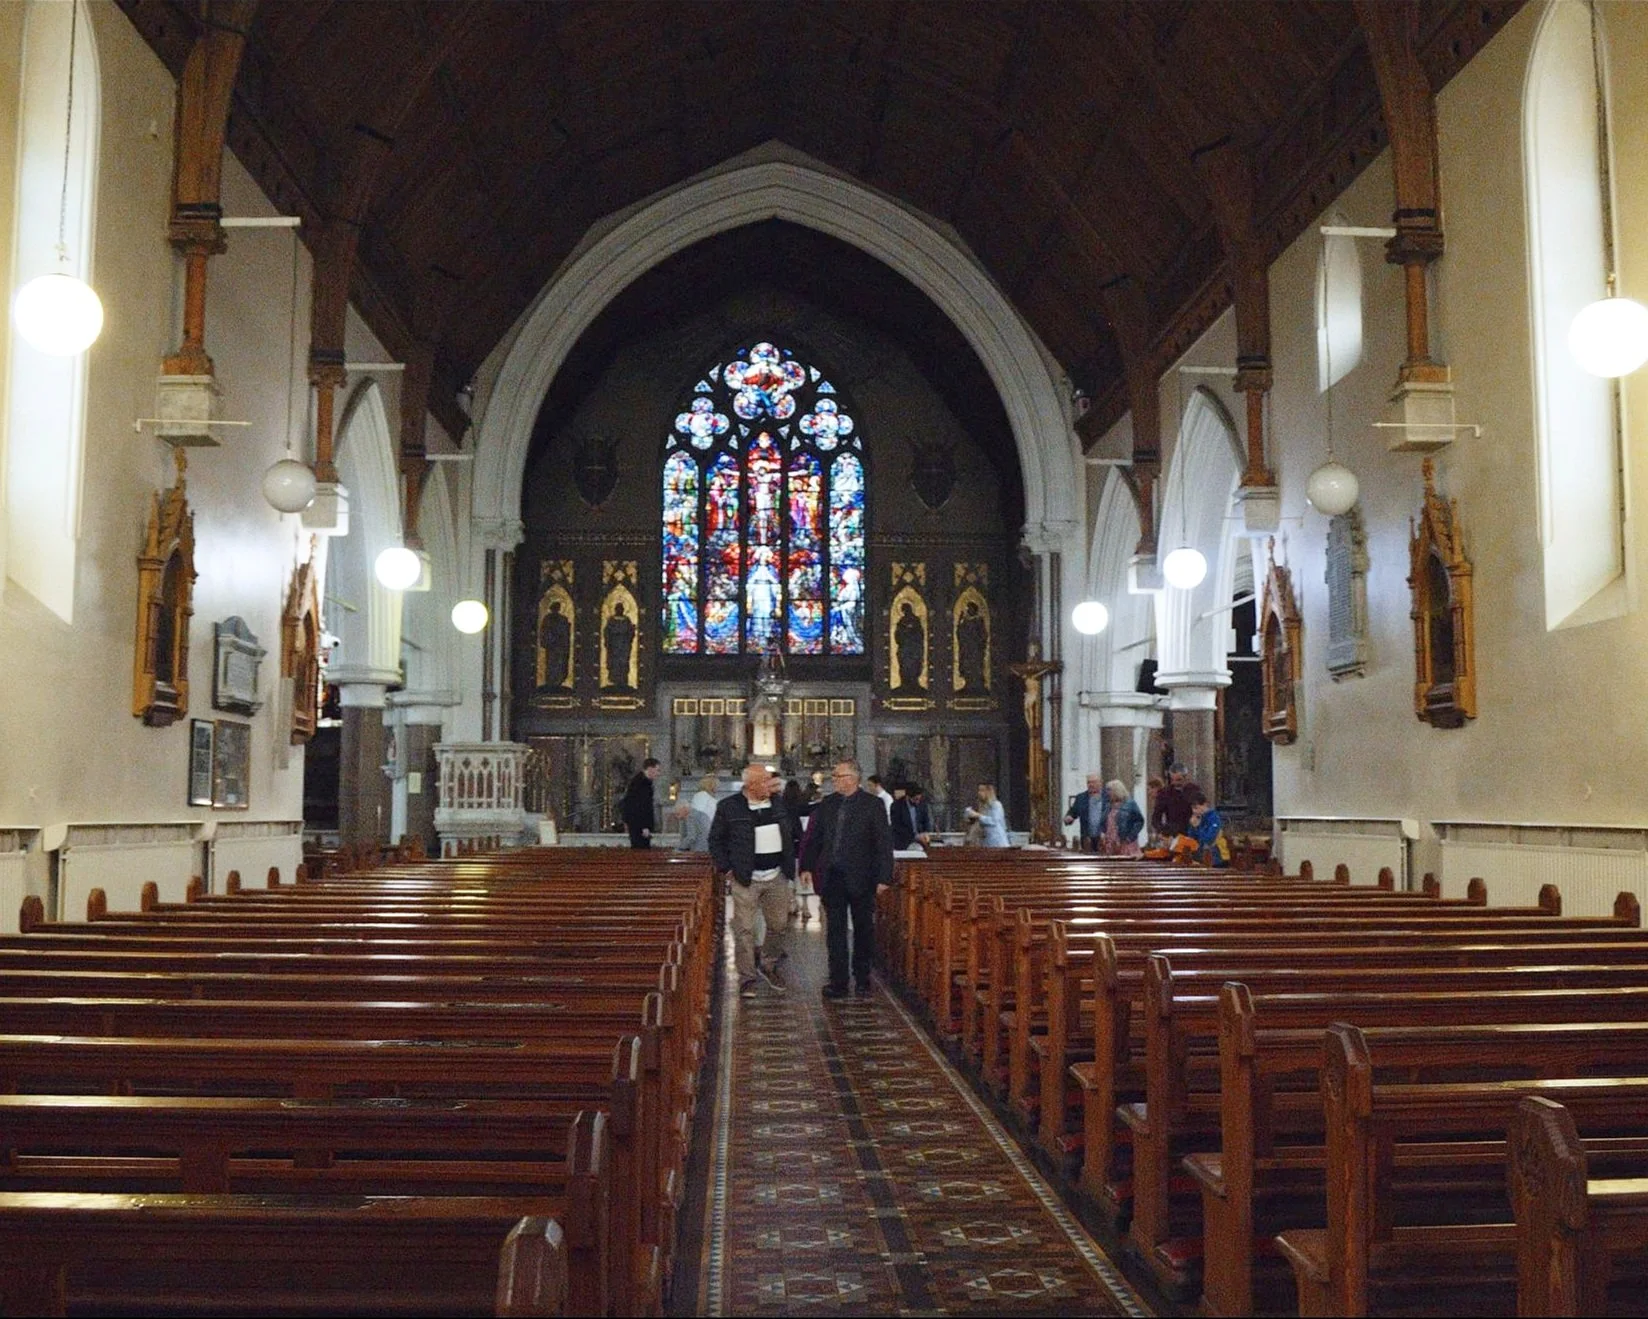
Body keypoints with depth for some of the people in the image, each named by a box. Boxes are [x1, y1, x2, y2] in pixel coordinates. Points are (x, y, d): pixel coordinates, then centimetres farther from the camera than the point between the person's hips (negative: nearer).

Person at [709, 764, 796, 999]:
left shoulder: (778, 805, 8)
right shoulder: (729, 808, -6)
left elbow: (791, 834, 19)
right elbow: (715, 840, 0)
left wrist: (790, 863, 12)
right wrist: (725, 868, -5)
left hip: (777, 877, 4)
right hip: (745, 879, -4)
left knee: (778, 925, 11)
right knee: (744, 930, -3)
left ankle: (769, 965, 34)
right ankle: (747, 978, 7)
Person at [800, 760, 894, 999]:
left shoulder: (872, 805, -5)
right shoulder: (826, 805, 7)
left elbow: (884, 843, -6)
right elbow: (813, 838, 12)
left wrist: (884, 876, -12)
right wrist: (806, 866, 3)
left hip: (860, 878, -3)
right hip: (832, 876, 3)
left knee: (863, 928, 9)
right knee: (835, 930, 4)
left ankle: (862, 977, 24)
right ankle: (838, 982, 8)